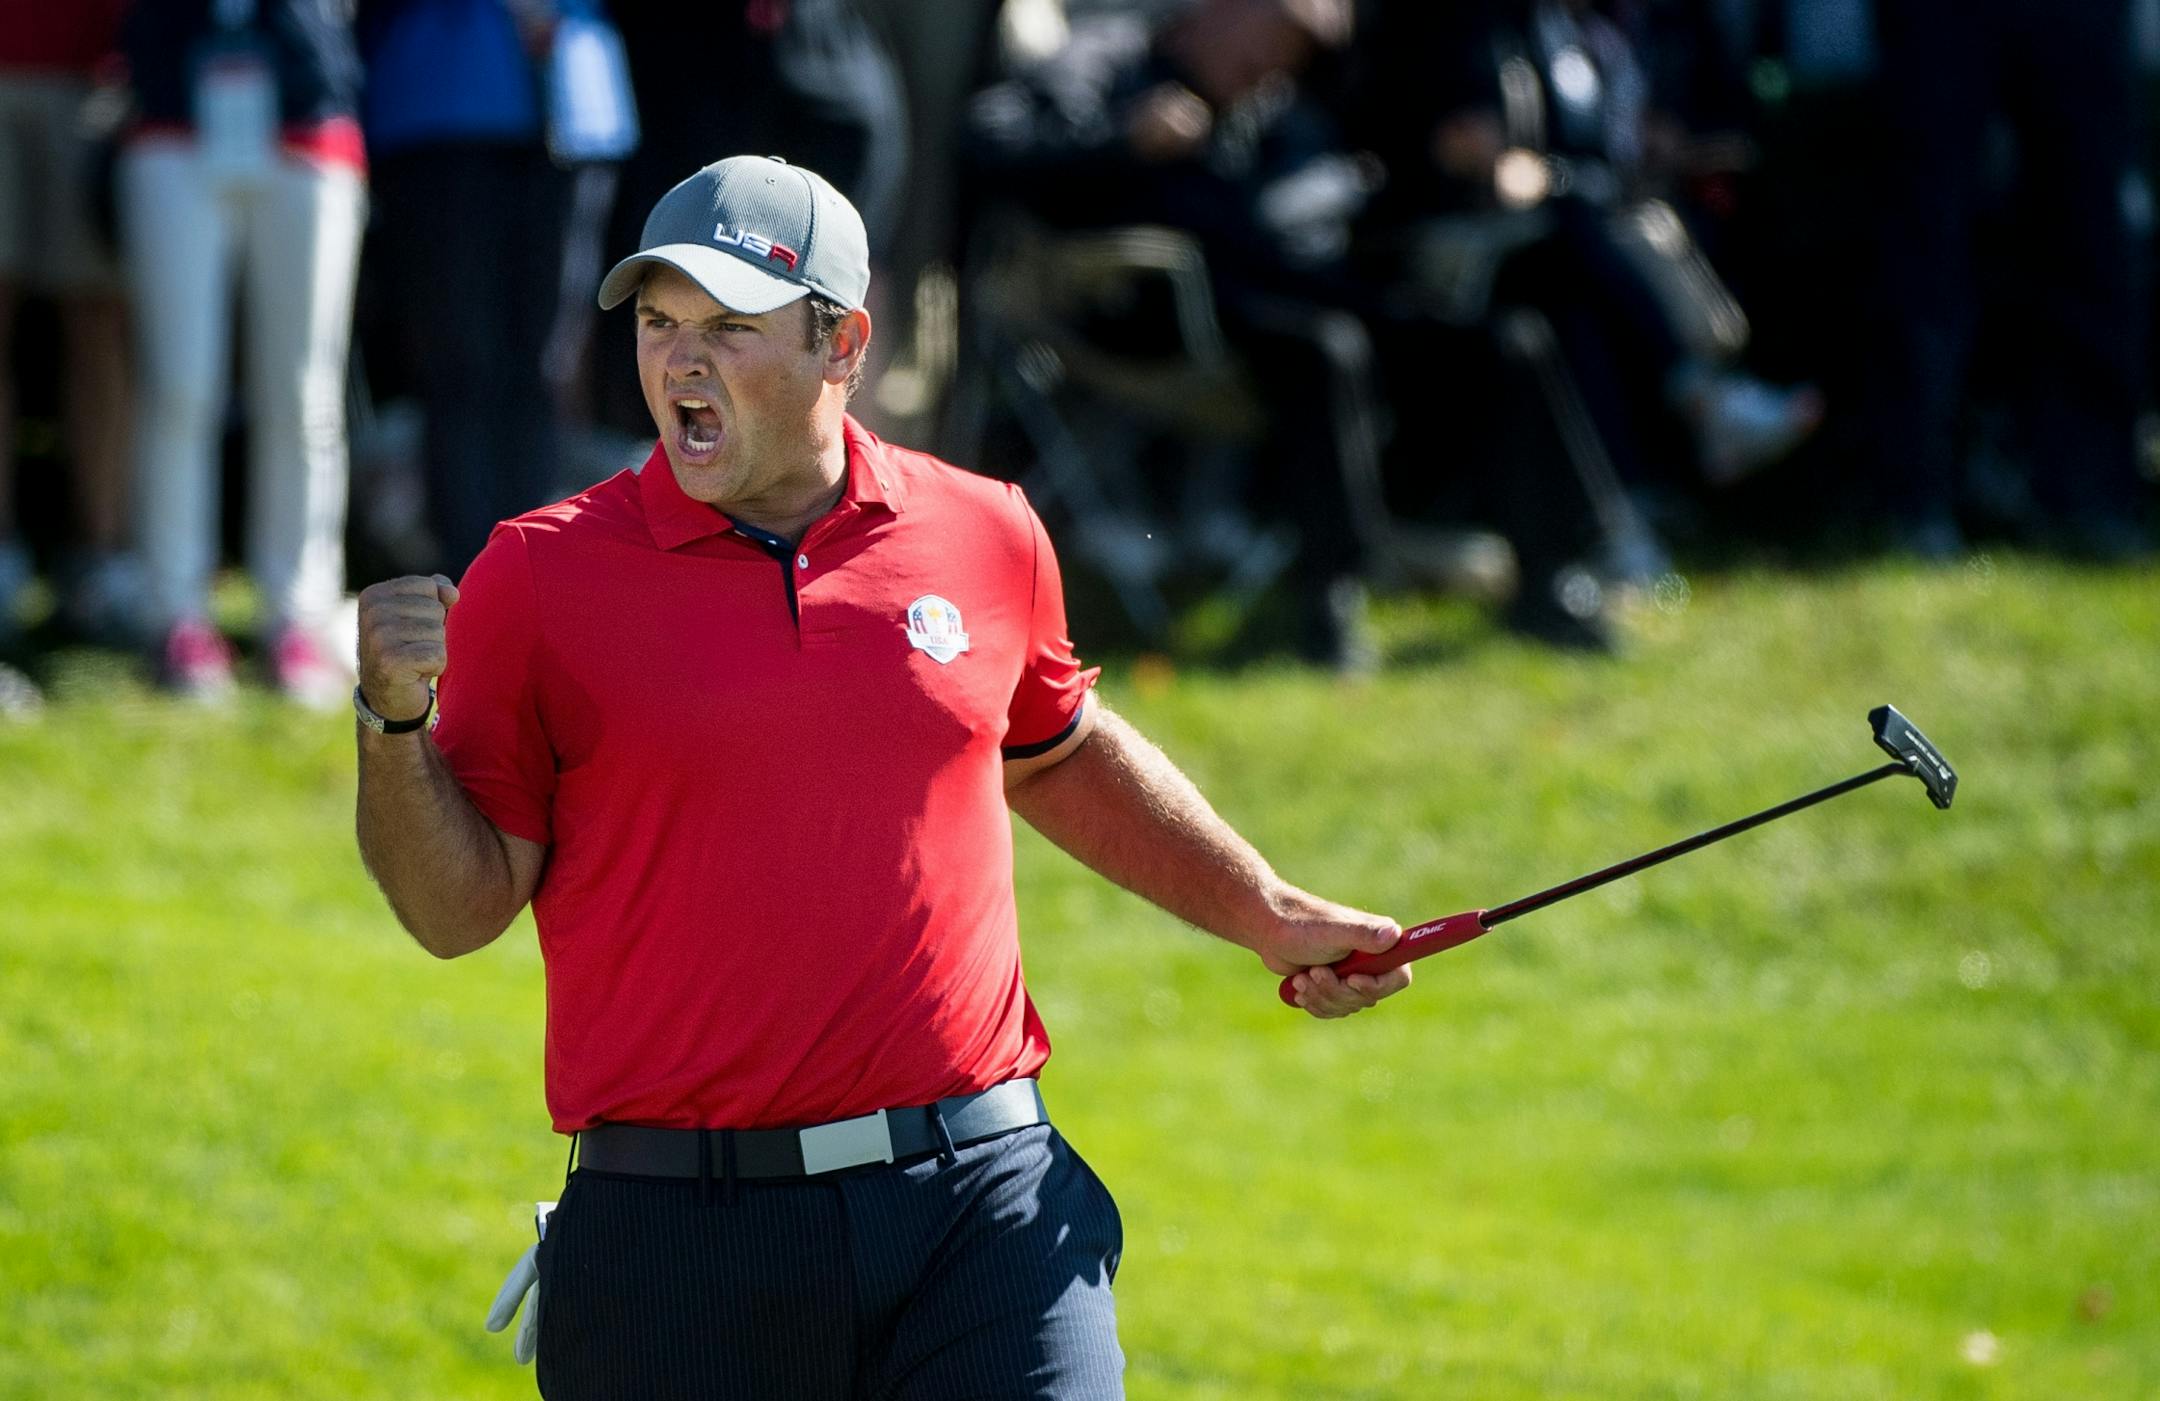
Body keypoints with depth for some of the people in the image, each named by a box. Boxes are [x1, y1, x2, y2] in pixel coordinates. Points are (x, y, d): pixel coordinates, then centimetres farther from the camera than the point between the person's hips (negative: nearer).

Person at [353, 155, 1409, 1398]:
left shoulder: (983, 537, 8)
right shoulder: (539, 576, 0)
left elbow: (1059, 755, 28)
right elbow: (460, 908, 0)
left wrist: (1270, 917, 29)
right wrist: (397, 723, -16)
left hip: (981, 1202, 1)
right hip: (679, 1243, -1)